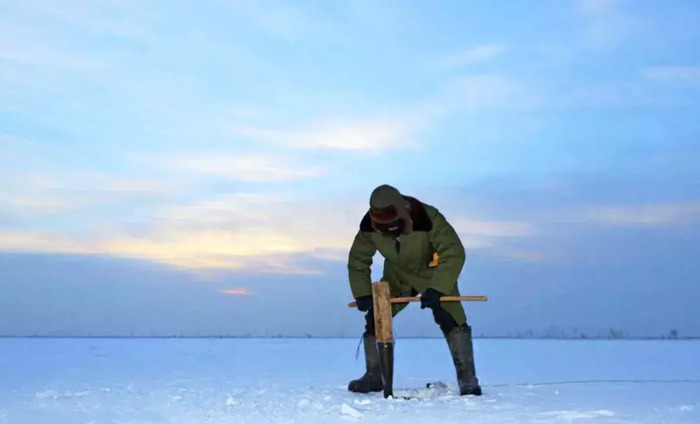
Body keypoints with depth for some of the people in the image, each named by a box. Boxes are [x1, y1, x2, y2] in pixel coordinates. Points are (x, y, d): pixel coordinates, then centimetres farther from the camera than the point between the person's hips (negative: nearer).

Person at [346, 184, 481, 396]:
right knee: (374, 318, -5)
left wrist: (436, 289, -45)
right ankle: (373, 377, 12)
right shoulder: (369, 226, -25)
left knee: (451, 320, -20)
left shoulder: (428, 219, -38)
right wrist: (362, 294, -20)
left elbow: (454, 253, -37)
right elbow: (357, 260, -10)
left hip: (434, 274, -3)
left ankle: (467, 380, -9)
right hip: (397, 276, 4)